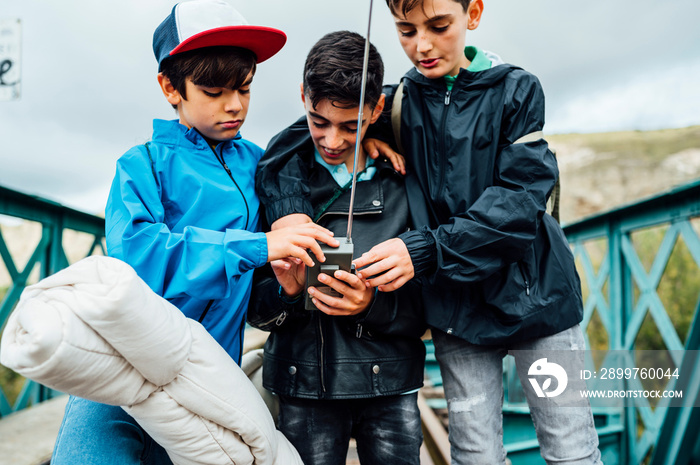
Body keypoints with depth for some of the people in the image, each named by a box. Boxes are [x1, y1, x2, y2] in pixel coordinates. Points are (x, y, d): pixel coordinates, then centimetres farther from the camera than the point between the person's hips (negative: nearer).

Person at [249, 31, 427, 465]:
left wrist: (374, 305, -19)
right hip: (303, 385, 1)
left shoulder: (405, 179, -1)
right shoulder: (276, 177, 1)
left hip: (390, 385, 0)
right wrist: (285, 292, -17)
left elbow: (428, 304, 0)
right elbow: (253, 304, 4)